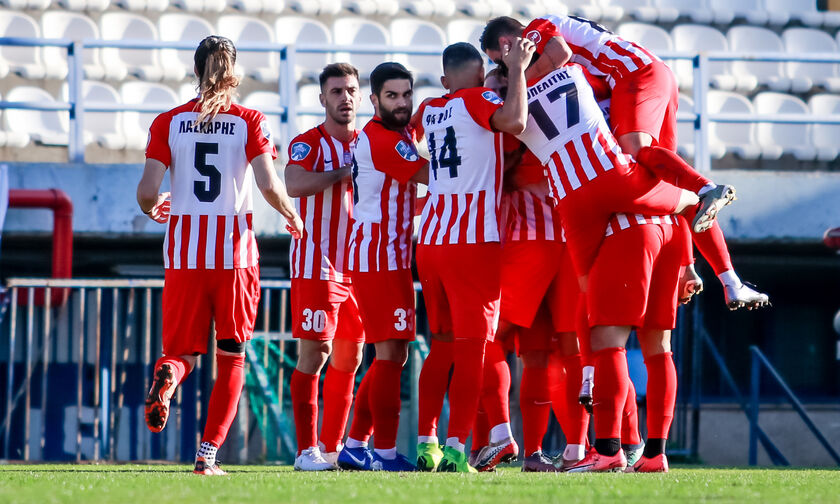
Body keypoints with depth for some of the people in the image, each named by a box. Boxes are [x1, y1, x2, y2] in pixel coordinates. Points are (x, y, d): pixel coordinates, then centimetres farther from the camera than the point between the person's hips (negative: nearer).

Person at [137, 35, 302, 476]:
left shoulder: (168, 122, 2)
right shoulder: (249, 122, -1)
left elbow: (147, 192, -3)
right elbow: (269, 185, -11)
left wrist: (152, 209, 21)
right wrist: (290, 214, 10)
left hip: (184, 251, 1)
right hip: (235, 249, -1)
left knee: (181, 350, 11)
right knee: (231, 357, 11)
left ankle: (167, 376, -26)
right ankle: (207, 453, 2)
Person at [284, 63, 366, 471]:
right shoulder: (308, 143, -4)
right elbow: (295, 184, -24)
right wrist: (347, 172, -21)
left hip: (357, 265, 6)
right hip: (316, 264, -6)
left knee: (350, 357, 8)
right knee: (315, 353, -9)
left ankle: (332, 447, 16)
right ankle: (307, 449, -6)